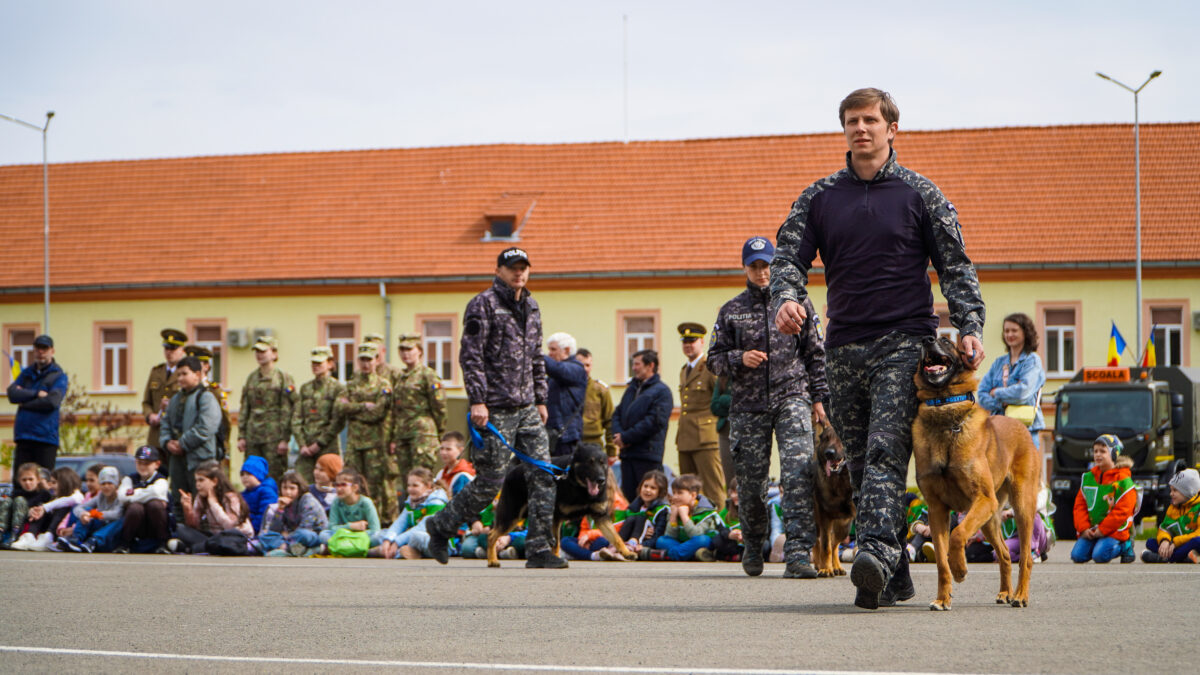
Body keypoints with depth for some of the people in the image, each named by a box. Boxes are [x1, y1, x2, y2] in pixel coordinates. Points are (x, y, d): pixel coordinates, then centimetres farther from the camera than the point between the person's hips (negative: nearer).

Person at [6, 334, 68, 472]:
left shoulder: (59, 376, 2)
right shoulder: (26, 373, 17)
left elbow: (52, 401, -14)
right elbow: (12, 393, 1)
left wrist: (25, 403, -4)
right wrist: (37, 394, -11)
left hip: (46, 437, -5)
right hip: (23, 435, 5)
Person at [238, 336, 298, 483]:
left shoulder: (283, 378, -2)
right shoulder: (251, 378, 14)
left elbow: (287, 411, -6)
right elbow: (244, 409, 15)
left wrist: (284, 439, -11)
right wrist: (241, 436, 8)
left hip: (273, 436, -5)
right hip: (252, 435, 5)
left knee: (274, 476, -7)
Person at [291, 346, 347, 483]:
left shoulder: (338, 388, 0)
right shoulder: (305, 388, 14)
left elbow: (338, 422, -7)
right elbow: (296, 417, 9)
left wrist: (320, 443, -10)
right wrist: (302, 444, -3)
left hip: (327, 447, -4)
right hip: (306, 448, 4)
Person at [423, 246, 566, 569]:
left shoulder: (531, 307, 16)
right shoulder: (483, 305, -7)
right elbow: (470, 355, -11)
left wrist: (541, 400, 18)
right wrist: (477, 400, -17)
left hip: (527, 409, 7)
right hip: (496, 410, -7)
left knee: (543, 475, -3)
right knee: (490, 480, -4)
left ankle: (539, 549, -1)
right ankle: (441, 526, 16)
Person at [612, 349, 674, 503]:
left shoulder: (662, 391, -5)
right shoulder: (632, 388, 20)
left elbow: (654, 422, -14)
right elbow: (617, 414, 17)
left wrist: (626, 438, -13)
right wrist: (618, 435, -4)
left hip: (648, 454, -7)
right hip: (627, 453, 7)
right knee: (629, 495, 6)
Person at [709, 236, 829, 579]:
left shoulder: (798, 303, 9)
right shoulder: (731, 311, 11)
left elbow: (816, 353, 12)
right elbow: (715, 358, 12)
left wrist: (819, 397, 6)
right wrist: (739, 359, -8)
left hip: (792, 397, -2)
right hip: (748, 405, 2)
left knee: (798, 470, -19)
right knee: (751, 480, 5)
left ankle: (798, 551, -23)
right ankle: (753, 544, 29)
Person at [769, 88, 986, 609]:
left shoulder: (920, 194, 5)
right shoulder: (820, 197, 12)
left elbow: (955, 266, 4)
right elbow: (790, 255, 6)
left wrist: (969, 327, -10)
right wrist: (785, 297, -17)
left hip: (905, 341, -4)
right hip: (844, 346, 4)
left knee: (886, 450, -21)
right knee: (860, 463, 4)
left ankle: (876, 551, -34)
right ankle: (893, 579, 9)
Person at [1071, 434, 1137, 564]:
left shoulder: (1123, 480, -8)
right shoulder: (1088, 477, 10)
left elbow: (1122, 511, -13)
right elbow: (1080, 504, 10)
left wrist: (1102, 530, -16)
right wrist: (1083, 529, -5)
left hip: (1113, 530, -5)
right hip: (1091, 530, 5)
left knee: (1099, 555, -26)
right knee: (1077, 555, -14)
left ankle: (1125, 547, 3)